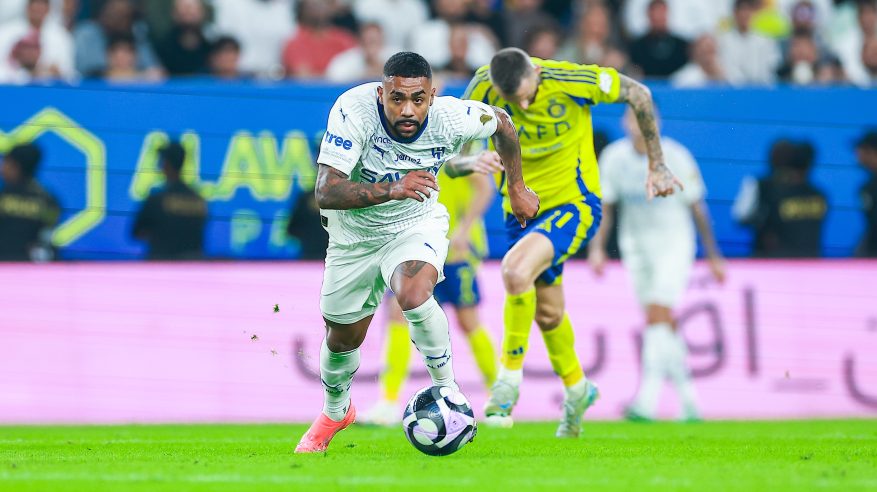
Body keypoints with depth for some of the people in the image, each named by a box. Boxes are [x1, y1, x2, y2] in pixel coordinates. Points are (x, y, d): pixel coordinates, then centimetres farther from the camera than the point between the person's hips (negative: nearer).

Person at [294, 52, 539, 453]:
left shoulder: (449, 118, -27)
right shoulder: (354, 110, -33)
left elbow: (502, 122, -3)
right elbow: (326, 192, -39)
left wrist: (517, 189, 7)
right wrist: (392, 188, -52)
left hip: (416, 226, -1)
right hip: (354, 235, 1)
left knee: (413, 293, -34)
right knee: (341, 340, 16)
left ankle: (446, 388, -12)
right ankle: (335, 412, 49)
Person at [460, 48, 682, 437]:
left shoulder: (573, 81, -23)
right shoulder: (483, 88, -16)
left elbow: (639, 95, -6)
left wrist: (657, 164, 0)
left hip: (574, 203, -5)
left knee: (516, 270, -29)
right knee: (547, 313, 14)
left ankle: (509, 378, -14)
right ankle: (576, 390, 41)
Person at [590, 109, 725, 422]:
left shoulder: (676, 157, -10)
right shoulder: (614, 158, -3)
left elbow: (697, 209, -1)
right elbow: (605, 208, 3)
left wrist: (713, 256, 4)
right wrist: (597, 246, -11)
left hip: (674, 245, -4)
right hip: (636, 246, 4)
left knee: (658, 316, -18)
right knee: (665, 325, 5)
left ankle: (646, 401, -24)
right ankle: (689, 401, 17)